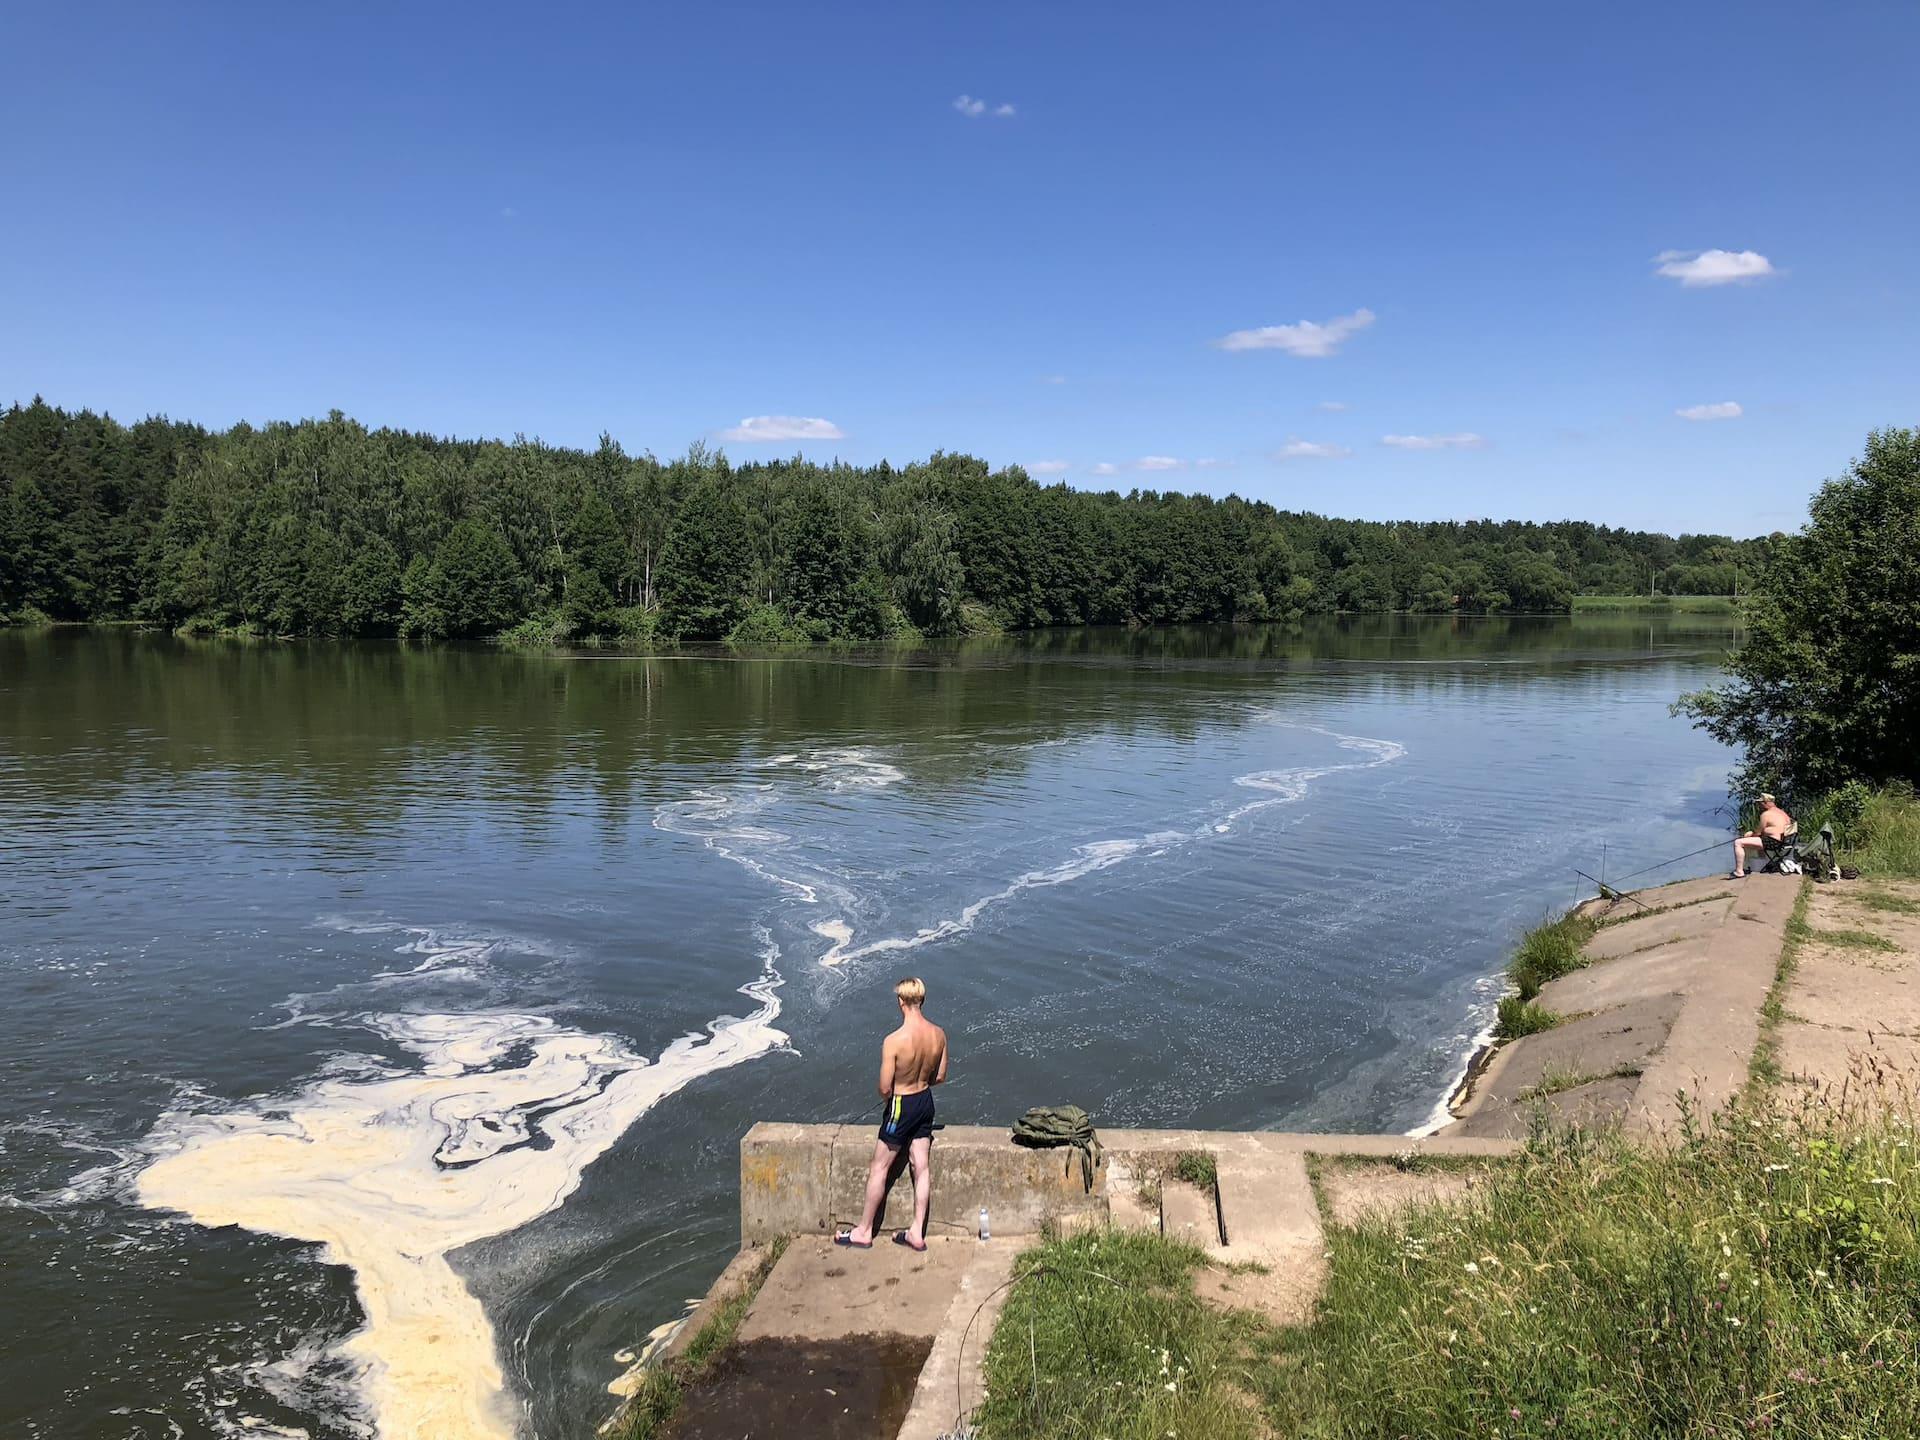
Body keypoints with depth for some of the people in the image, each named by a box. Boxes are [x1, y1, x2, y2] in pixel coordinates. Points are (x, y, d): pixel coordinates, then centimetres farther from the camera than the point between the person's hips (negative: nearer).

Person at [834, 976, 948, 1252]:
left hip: (901, 1106, -5)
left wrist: (887, 1100, 2)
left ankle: (864, 1232, 22)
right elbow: (940, 1077, 3)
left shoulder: (893, 1041, -27)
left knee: (879, 1168, 10)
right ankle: (917, 1233, 20)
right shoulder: (939, 1035, -9)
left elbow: (885, 1088, -20)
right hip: (926, 1102, 5)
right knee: (922, 1168, 12)